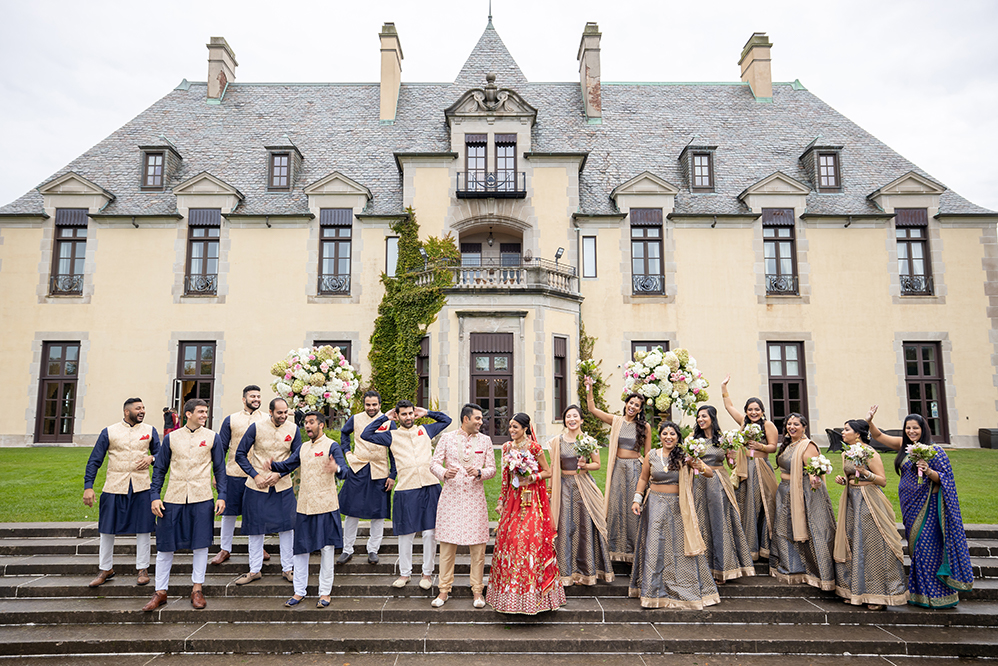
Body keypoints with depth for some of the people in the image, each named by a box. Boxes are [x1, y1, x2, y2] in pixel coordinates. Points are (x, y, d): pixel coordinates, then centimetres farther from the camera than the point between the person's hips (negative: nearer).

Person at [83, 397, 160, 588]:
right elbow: (94, 461, 3)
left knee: (142, 529, 5)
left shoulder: (150, 431, 6)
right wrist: (88, 486, -5)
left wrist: (151, 458, -10)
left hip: (141, 488, 1)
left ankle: (142, 569, 19)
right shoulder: (109, 432, 2)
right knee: (107, 530, 8)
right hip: (114, 487, 0)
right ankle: (106, 569, 27)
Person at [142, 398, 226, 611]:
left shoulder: (212, 437, 4)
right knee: (165, 546, 6)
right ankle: (160, 592, 21)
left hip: (201, 499, -1)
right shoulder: (171, 438, 5)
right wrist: (155, 496, 1)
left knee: (200, 544, 4)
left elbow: (219, 469, 7)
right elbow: (159, 468, 10)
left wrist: (222, 496, -1)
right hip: (173, 498, 1)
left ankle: (197, 589, 19)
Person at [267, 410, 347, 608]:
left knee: (326, 548, 2)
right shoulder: (303, 448, 14)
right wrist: (273, 465, -7)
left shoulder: (332, 446, -7)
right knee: (301, 548, 11)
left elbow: (343, 469, -19)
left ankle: (325, 593, 14)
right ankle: (299, 591, 24)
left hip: (326, 506, -6)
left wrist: (337, 469, -43)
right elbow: (287, 465, 14)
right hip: (304, 505, 6)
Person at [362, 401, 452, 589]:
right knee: (406, 533, 6)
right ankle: (405, 572, 24)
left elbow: (446, 420, 24)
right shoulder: (392, 435, 8)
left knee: (430, 532, 4)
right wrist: (385, 418, 6)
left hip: (430, 487, 1)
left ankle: (427, 573, 18)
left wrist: (426, 413, 17)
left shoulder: (425, 430, 13)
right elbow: (366, 434, 2)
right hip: (406, 490, -1)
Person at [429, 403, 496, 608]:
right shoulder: (447, 438, 3)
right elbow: (434, 463, 1)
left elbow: (492, 469, 6)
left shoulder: (485, 440, 7)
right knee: (447, 544, 3)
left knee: (478, 547, 2)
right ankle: (444, 589, 16)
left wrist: (479, 472, -15)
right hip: (451, 497, -1)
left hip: (475, 498, 1)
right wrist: (444, 472, -20)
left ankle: (477, 590, 15)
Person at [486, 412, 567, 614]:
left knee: (530, 539, -8)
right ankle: (510, 591, 17)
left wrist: (530, 478, -16)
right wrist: (501, 500, 12)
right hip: (512, 498, 5)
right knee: (507, 539, 4)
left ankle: (531, 591, 6)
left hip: (530, 498, -5)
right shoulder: (507, 447, 8)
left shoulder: (534, 447, -8)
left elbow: (548, 472, -2)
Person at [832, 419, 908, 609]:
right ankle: (855, 592, 19)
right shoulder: (845, 454, 11)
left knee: (872, 546, -3)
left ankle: (877, 594, 7)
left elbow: (883, 480, -12)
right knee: (852, 546, 9)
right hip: (851, 501, 8)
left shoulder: (870, 453, -11)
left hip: (869, 502, -7)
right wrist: (843, 480, 2)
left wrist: (866, 474, -27)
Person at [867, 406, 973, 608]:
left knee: (927, 546, -5)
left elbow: (945, 478, -9)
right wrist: (869, 421, 0)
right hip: (909, 504, 6)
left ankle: (933, 593, 5)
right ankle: (919, 592, 19)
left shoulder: (934, 450, -8)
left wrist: (929, 472, -27)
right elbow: (878, 436, 14)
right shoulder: (903, 445, 8)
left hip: (927, 506, -6)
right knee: (915, 546, 10)